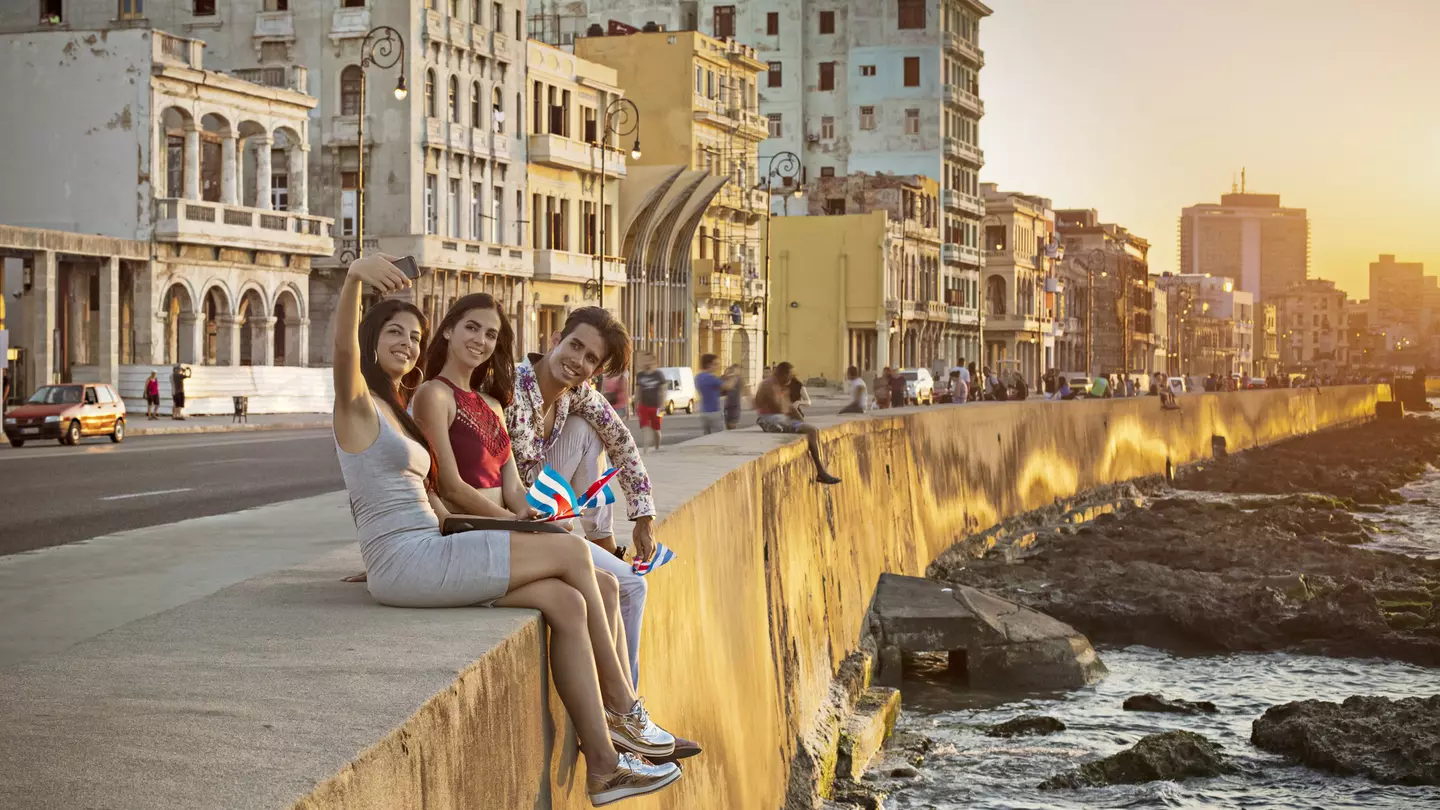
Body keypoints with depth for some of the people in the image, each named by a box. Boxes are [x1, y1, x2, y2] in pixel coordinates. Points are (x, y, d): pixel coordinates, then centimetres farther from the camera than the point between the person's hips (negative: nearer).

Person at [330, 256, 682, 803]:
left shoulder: (398, 411, 23)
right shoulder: (357, 403, -4)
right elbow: (344, 349, -28)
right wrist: (354, 277, -46)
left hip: (427, 559, 8)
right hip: (404, 564, -8)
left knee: (566, 602, -9)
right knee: (572, 553, -11)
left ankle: (604, 767, -9)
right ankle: (622, 708, 0)